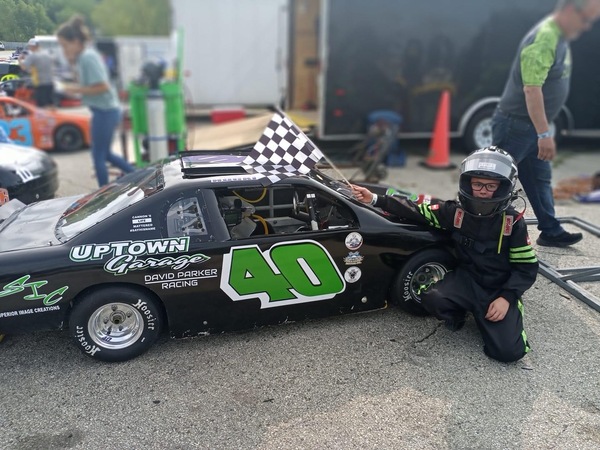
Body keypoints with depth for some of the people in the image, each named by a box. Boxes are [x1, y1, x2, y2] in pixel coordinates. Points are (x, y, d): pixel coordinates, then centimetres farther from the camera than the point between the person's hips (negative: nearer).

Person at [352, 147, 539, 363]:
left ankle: (484, 317, 16)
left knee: (507, 351, -17)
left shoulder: (514, 222, -12)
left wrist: (506, 297, -19)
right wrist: (376, 199, -15)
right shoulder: (455, 211, -9)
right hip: (466, 280, 1)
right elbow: (416, 209, -6)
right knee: (432, 299, -30)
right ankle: (457, 314, 7)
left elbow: (527, 267, -6)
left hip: (500, 290, -1)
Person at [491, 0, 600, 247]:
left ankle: (551, 231, 23)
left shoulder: (559, 37, 13)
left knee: (540, 180, 14)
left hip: (532, 126, 10)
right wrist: (545, 134, -28)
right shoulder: (544, 38, -19)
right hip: (516, 124, -10)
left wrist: (544, 131, 22)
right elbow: (531, 89, -27)